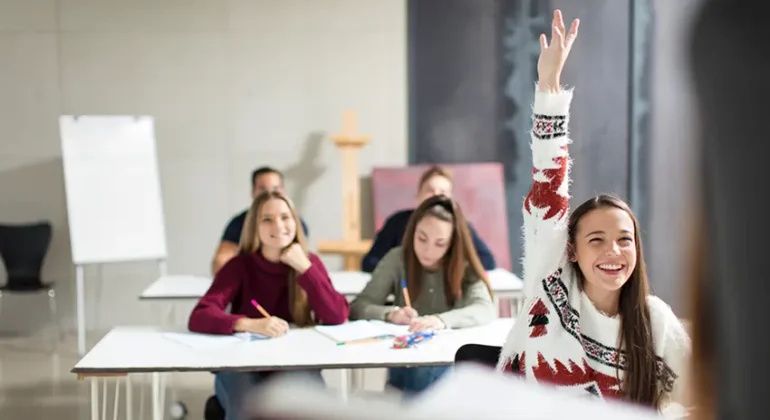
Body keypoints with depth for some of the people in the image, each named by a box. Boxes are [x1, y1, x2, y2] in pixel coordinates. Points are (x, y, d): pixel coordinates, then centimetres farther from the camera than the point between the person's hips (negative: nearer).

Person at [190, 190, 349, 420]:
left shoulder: (310, 262, 1)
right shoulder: (240, 266, -6)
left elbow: (337, 317, -12)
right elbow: (199, 317, -20)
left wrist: (304, 268, -15)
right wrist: (252, 325, -35)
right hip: (243, 365, -1)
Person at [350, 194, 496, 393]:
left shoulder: (464, 267, -3)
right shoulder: (397, 259, -1)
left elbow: (486, 310, -20)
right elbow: (357, 308, -3)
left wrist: (442, 320, -39)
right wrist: (391, 314, -25)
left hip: (452, 361, 1)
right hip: (406, 362, -1)